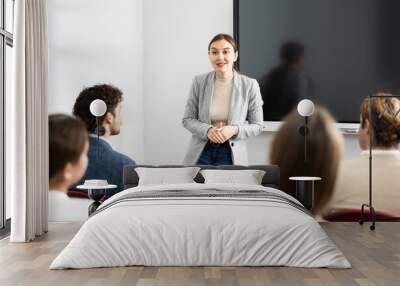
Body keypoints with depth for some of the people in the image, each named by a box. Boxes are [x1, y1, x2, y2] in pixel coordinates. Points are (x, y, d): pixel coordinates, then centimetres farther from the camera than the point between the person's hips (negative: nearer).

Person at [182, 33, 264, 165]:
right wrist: (208, 130, -16)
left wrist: (235, 130, -18)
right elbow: (188, 119, 2)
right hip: (201, 153, 1)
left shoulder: (250, 85, -8)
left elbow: (257, 125, 0)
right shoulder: (199, 82, -4)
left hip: (232, 155, -1)